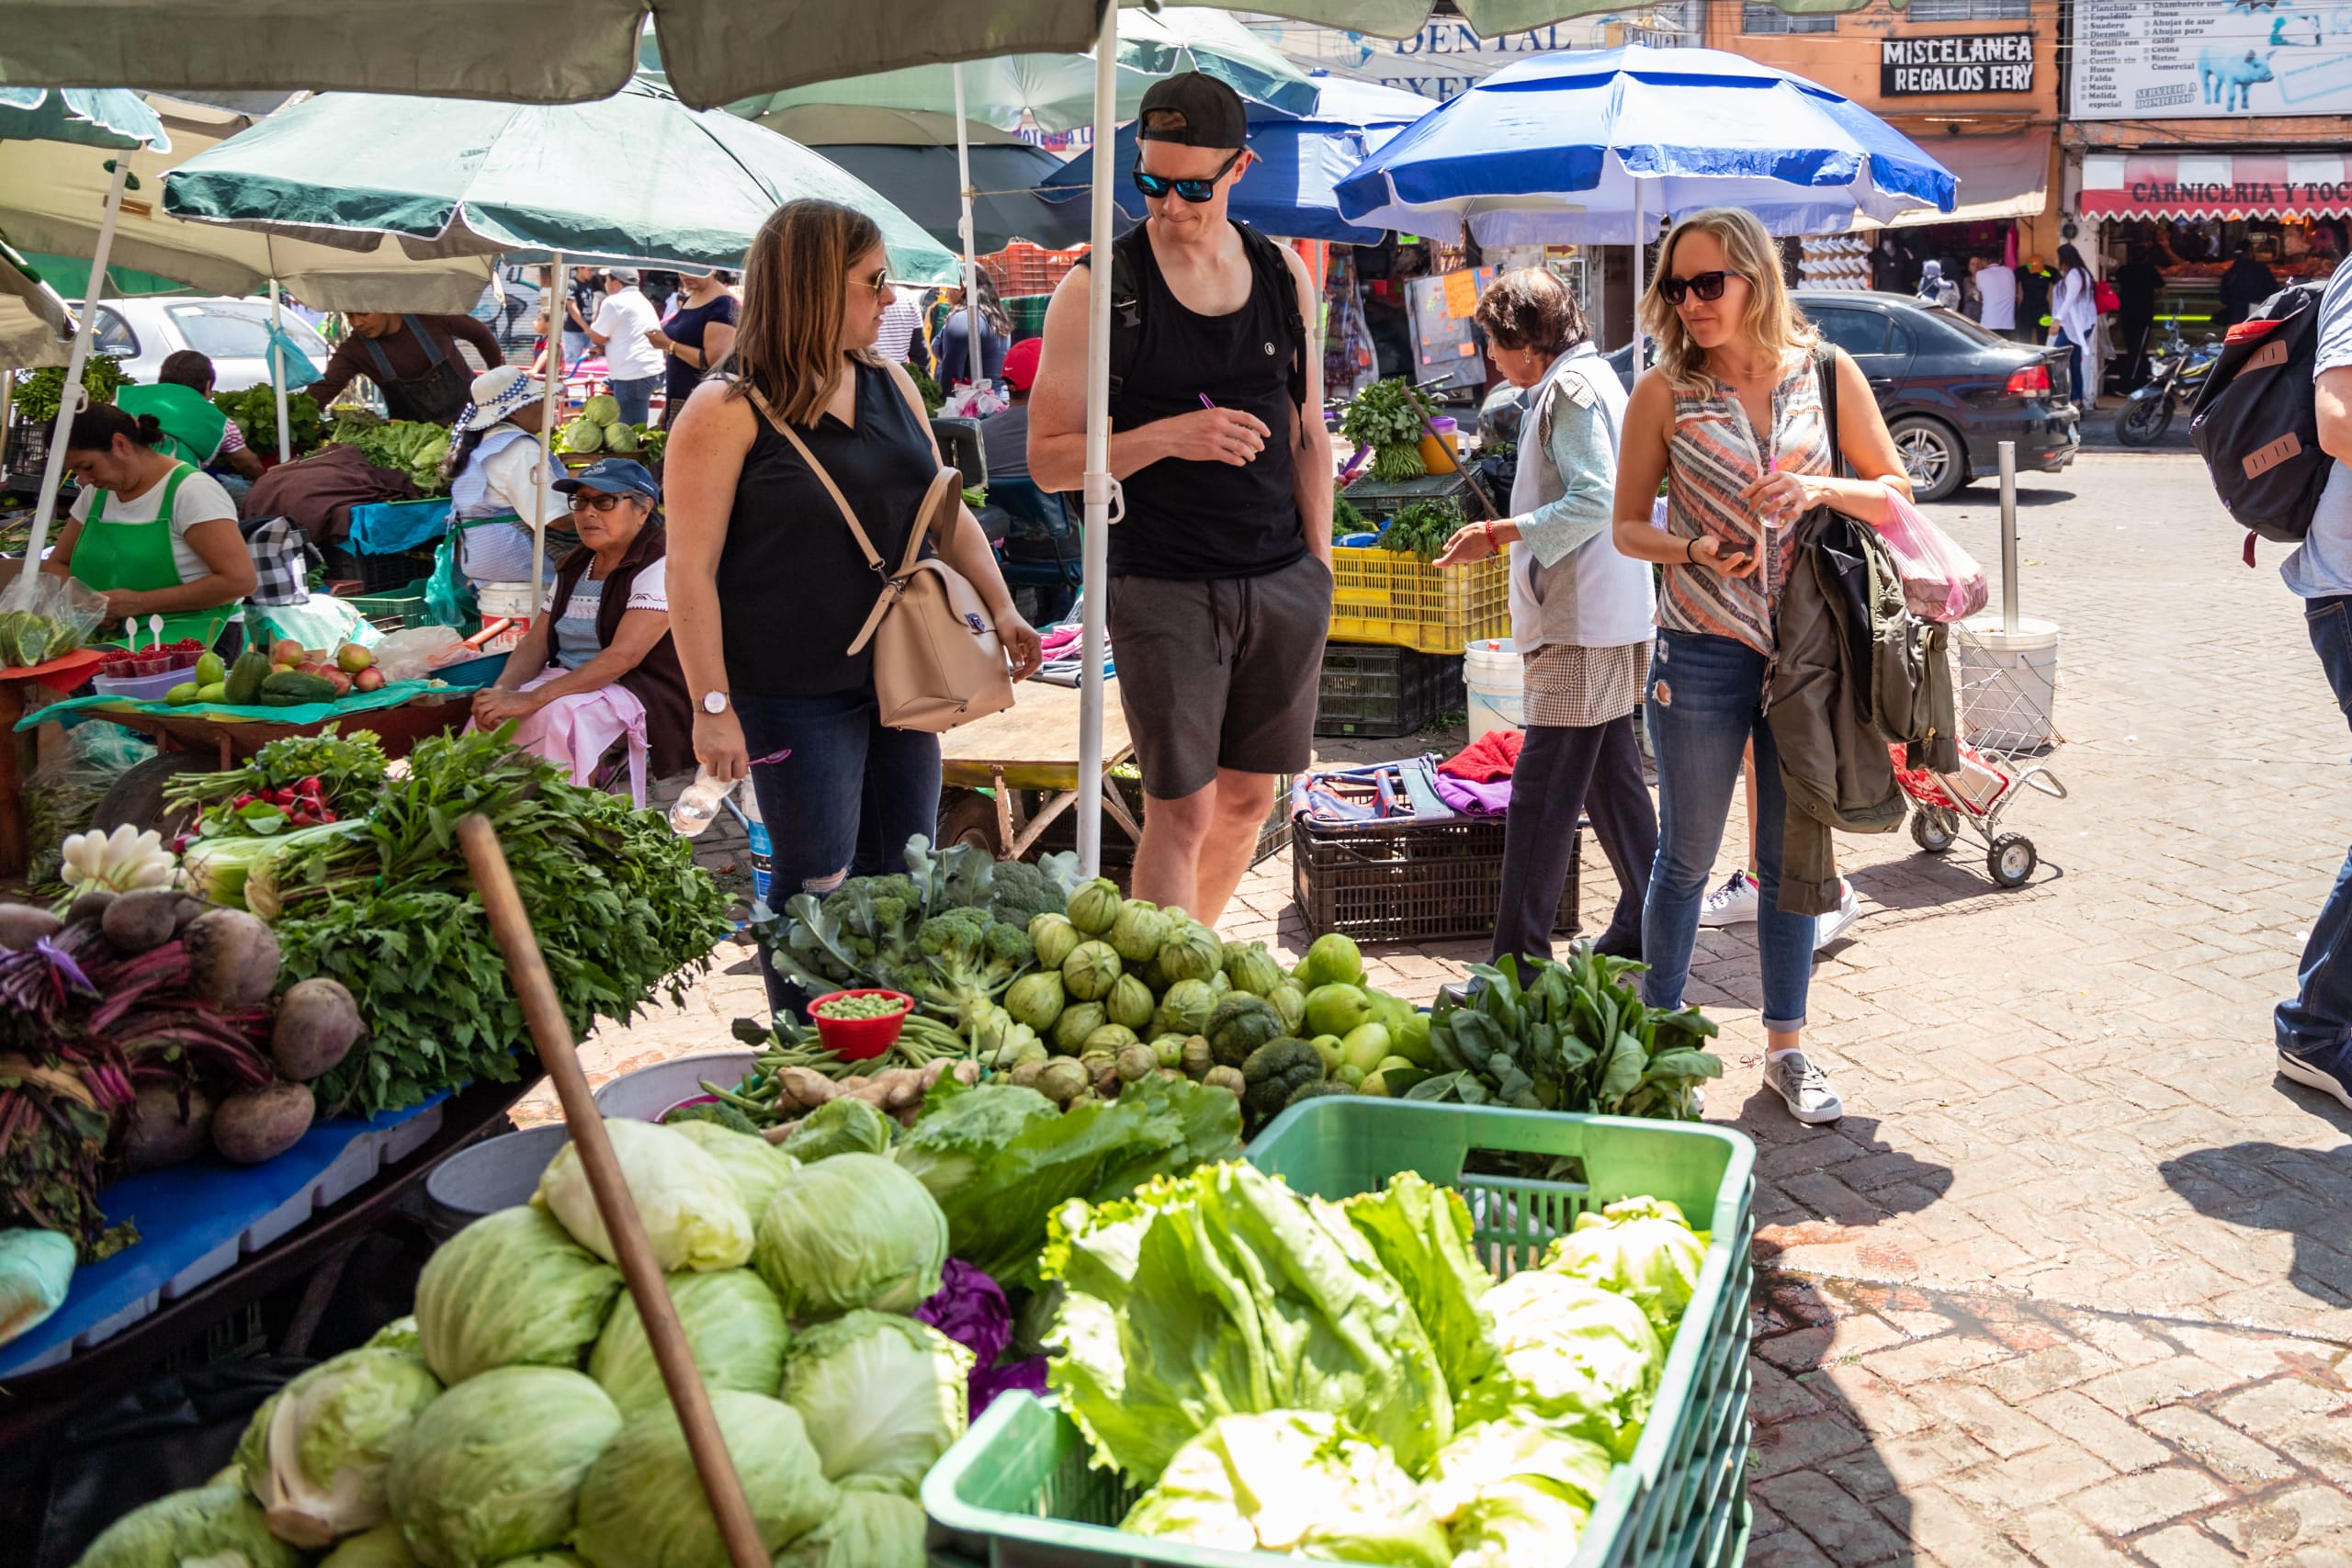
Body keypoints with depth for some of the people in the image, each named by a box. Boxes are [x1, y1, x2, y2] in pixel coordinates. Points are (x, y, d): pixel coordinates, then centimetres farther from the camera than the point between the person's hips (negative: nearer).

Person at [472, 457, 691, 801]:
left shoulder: (659, 565, -14)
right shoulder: (574, 567, 13)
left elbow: (624, 655, -24)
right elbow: (536, 642, 10)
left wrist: (532, 699, -29)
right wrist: (503, 689, -13)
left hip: (644, 691, -7)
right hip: (570, 682, 7)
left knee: (559, 714, -34)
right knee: (493, 712, -17)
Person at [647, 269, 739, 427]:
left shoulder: (723, 305, -13)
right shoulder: (689, 299, 15)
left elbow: (713, 362, -21)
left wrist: (668, 345, -15)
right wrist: (667, 403, 20)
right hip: (679, 402, 9)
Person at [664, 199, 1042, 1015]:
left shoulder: (889, 384, 8)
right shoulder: (727, 411, -12)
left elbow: (944, 503, 17)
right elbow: (692, 568, -14)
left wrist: (1000, 606, 6)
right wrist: (712, 705, -17)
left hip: (896, 675, 7)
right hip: (795, 695, -7)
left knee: (904, 877, 13)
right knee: (817, 888, 2)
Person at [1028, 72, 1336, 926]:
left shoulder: (1284, 275, 7)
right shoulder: (1097, 289, -6)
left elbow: (1308, 434, 14)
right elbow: (1049, 459, -6)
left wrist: (1318, 569, 11)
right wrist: (1168, 437, -20)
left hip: (1283, 583, 5)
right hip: (1163, 588, -4)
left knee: (1250, 796, 12)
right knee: (1181, 810, -6)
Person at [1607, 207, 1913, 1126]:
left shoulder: (1826, 373, 1)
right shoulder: (1664, 393, -2)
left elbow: (1895, 493, 5)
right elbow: (1627, 525, 3)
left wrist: (1822, 488, -14)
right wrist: (1693, 552, -17)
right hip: (1702, 653, -1)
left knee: (1790, 858, 11)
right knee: (1687, 859, 7)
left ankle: (1786, 1049, 24)